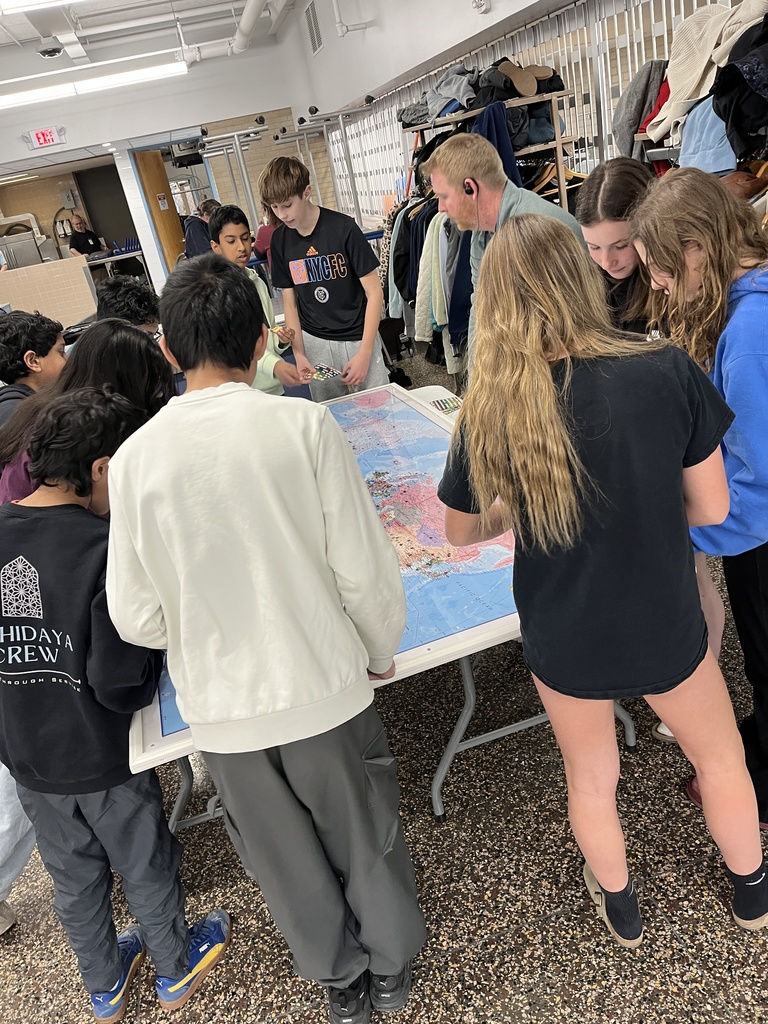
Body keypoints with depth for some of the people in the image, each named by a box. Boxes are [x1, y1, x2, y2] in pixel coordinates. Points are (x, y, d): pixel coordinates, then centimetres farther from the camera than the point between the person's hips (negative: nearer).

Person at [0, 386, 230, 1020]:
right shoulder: (107, 550, -29)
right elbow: (121, 687, -27)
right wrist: (160, 648, -10)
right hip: (100, 755, -5)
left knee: (74, 875, 26)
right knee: (147, 867, 21)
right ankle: (175, 970, 46)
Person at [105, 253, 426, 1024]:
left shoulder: (134, 458, -11)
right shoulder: (303, 424, -16)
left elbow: (137, 618, -6)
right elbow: (364, 569, -13)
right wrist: (379, 654, 5)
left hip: (220, 708, 2)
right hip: (322, 686, -1)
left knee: (286, 858, 25)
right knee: (363, 839, 25)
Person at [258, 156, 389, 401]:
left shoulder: (343, 228, -11)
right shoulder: (280, 240, 2)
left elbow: (374, 292, -10)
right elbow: (290, 303, 8)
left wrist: (364, 353, -15)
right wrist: (298, 354, -4)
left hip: (358, 337, -3)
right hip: (315, 343, 3)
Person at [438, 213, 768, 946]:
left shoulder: (491, 409, -18)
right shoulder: (667, 371, -20)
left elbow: (461, 532, -3)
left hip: (562, 642, 1)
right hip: (663, 628, 0)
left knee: (591, 781, 28)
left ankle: (619, 906, 55)